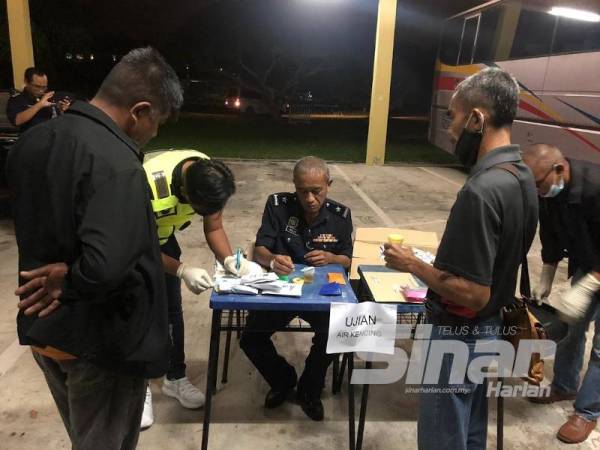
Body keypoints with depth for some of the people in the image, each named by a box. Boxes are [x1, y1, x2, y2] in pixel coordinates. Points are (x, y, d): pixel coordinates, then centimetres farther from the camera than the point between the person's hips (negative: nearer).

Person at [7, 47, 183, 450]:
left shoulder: (34, 140, 1)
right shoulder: (115, 164, -28)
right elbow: (107, 266, -40)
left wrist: (56, 272, -1)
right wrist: (67, 280, -21)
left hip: (43, 328, 8)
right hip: (101, 341, -8)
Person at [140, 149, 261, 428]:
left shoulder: (210, 179, -27)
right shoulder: (148, 186, -43)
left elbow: (214, 229, -12)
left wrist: (229, 260, -31)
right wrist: (183, 271, -38)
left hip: (162, 237, 5)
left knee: (172, 308, 8)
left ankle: (176, 378, 23)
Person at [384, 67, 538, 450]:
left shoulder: (481, 190, -29)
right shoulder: (523, 176, 1)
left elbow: (472, 293, -28)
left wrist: (412, 265, -16)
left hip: (459, 334, -9)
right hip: (490, 326, 9)